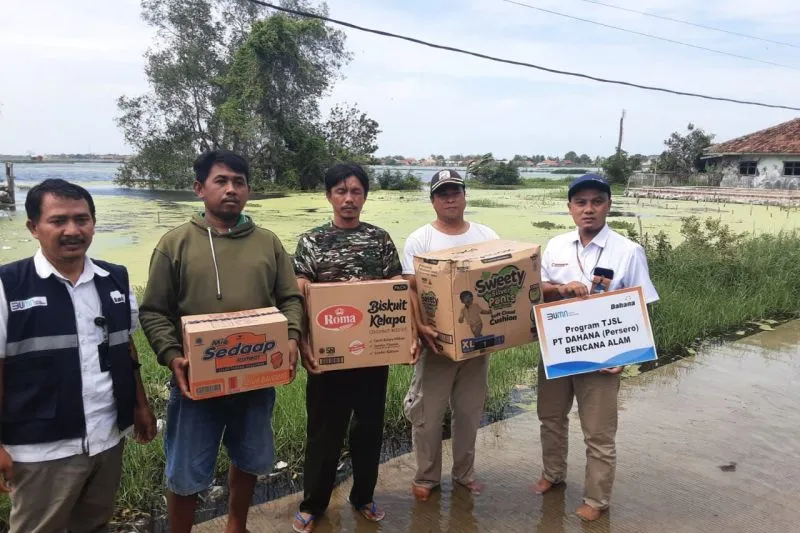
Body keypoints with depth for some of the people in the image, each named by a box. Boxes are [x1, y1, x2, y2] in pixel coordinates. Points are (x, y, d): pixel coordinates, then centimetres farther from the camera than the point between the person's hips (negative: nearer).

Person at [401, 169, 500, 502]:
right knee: (428, 414, 6)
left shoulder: (486, 237, 6)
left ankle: (464, 472, 35)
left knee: (470, 411, 16)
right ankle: (426, 476, 25)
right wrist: (420, 326, -24)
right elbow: (410, 289, -10)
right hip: (437, 340, -3)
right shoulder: (419, 240, -5)